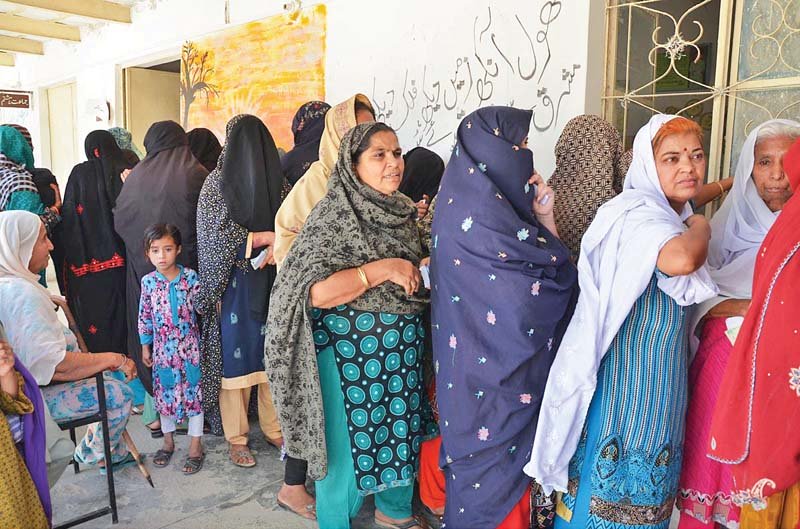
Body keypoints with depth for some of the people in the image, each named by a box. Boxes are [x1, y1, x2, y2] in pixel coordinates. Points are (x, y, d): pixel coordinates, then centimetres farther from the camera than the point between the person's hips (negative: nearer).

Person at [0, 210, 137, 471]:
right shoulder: (22, 293, -28)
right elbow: (54, 362, -31)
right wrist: (114, 359, -23)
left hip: (30, 383, 11)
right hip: (37, 396, -11)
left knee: (110, 381, 19)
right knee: (119, 393, -7)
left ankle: (115, 453, 30)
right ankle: (90, 455, 16)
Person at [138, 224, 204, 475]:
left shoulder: (191, 277, -10)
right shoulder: (148, 281, -3)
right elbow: (144, 317, 5)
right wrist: (145, 346, 8)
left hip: (189, 346, -2)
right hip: (163, 348, 2)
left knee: (193, 391, 4)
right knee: (165, 393, 13)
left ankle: (196, 445, 17)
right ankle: (168, 441, 32)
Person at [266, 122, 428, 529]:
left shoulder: (403, 210, 6)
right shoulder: (334, 214, -14)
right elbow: (315, 291, -24)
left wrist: (420, 272, 0)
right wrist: (381, 269, -24)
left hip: (403, 343, 7)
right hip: (349, 346, -7)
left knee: (402, 427, 18)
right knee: (350, 438, 5)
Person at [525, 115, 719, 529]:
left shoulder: (677, 215, 12)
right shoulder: (635, 214, -17)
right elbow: (680, 259, -38)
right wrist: (700, 228, -18)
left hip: (663, 371, 9)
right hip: (627, 368, -9)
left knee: (648, 488, 17)